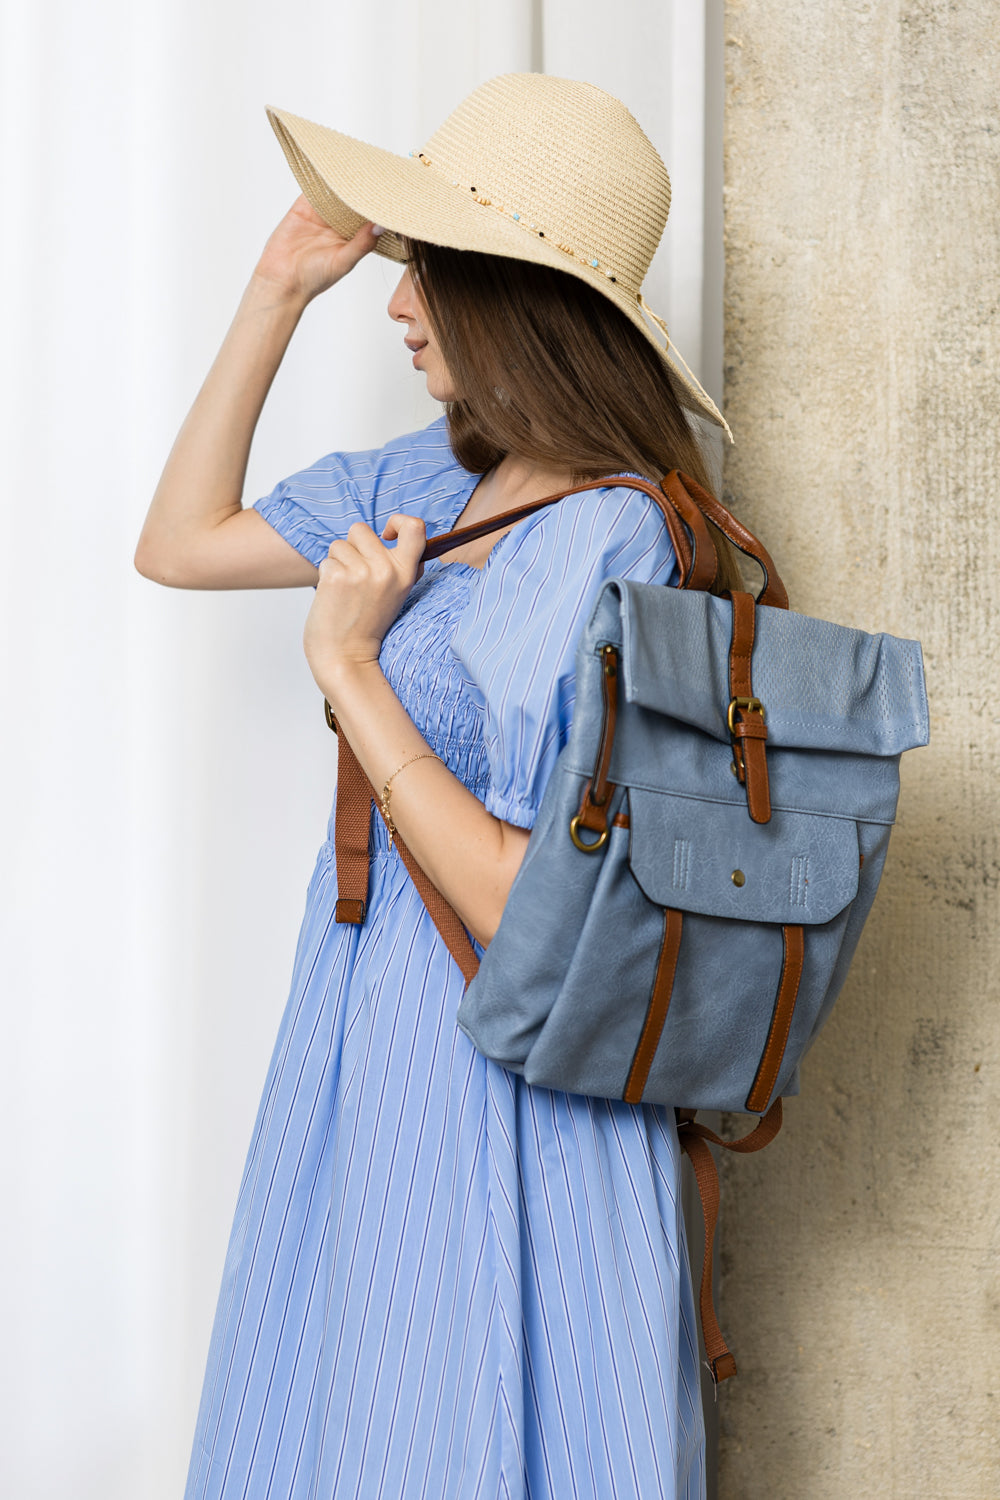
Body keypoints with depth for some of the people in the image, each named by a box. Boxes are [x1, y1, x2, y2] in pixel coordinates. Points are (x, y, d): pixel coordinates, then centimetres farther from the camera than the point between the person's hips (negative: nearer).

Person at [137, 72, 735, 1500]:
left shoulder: (608, 548, -22)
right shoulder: (434, 479, 2)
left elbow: (525, 906, -24)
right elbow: (178, 545, 12)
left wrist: (349, 667, -20)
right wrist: (277, 291, 6)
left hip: (498, 1087, -8)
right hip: (375, 1023, 8)